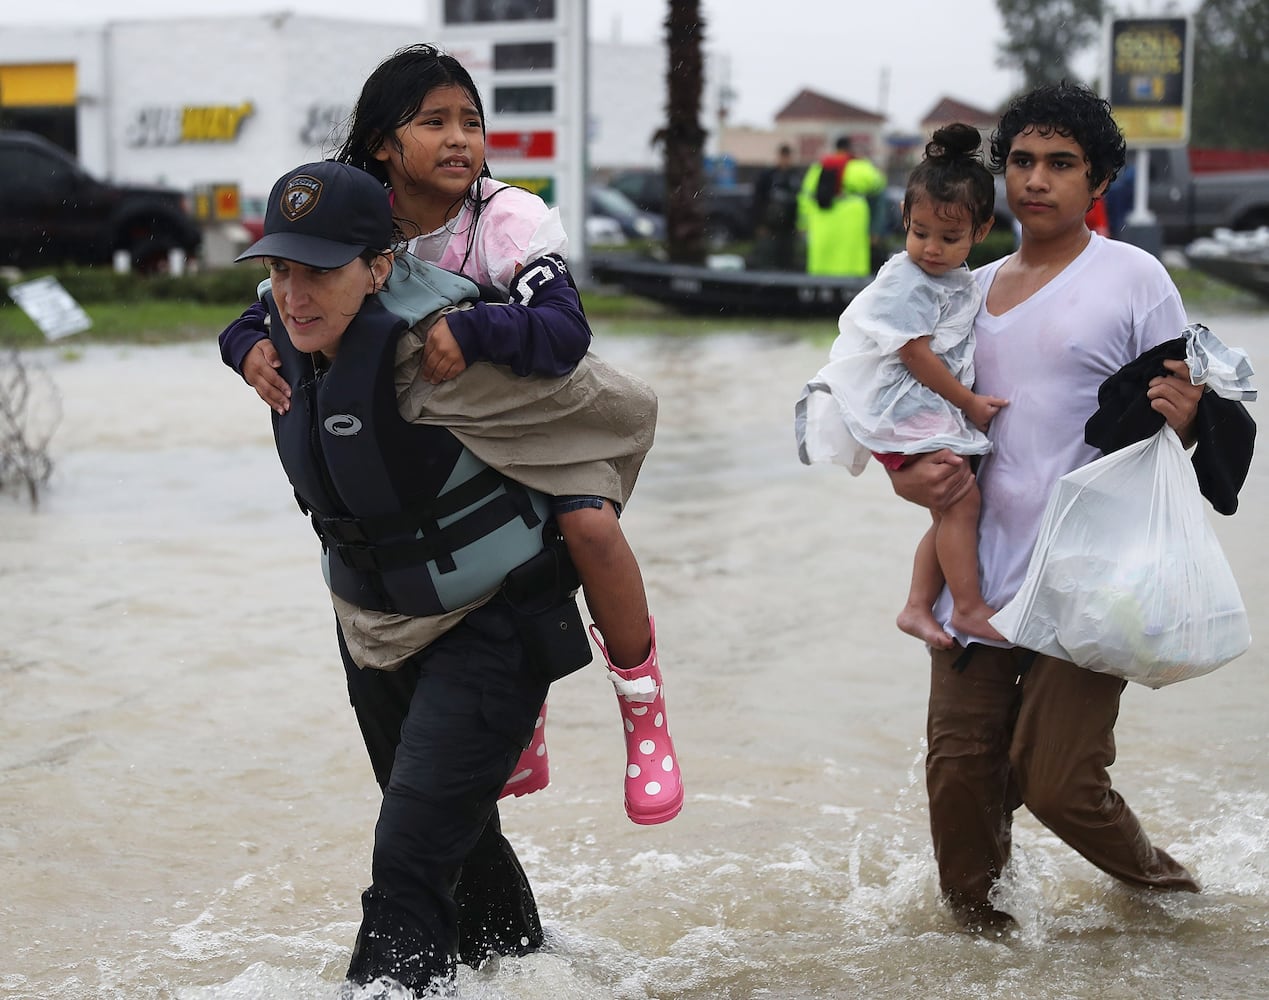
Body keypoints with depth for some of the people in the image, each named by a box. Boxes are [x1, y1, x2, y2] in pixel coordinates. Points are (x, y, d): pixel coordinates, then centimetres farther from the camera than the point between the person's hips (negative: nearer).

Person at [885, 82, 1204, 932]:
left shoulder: (1134, 277, -1)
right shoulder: (970, 289, 14)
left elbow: (1179, 419, 2)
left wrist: (1183, 417, -22)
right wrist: (907, 475, 0)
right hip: (980, 571, 5)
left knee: (1055, 780, -7)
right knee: (960, 769, 3)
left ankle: (1152, 878, 23)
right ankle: (972, 916, 27)